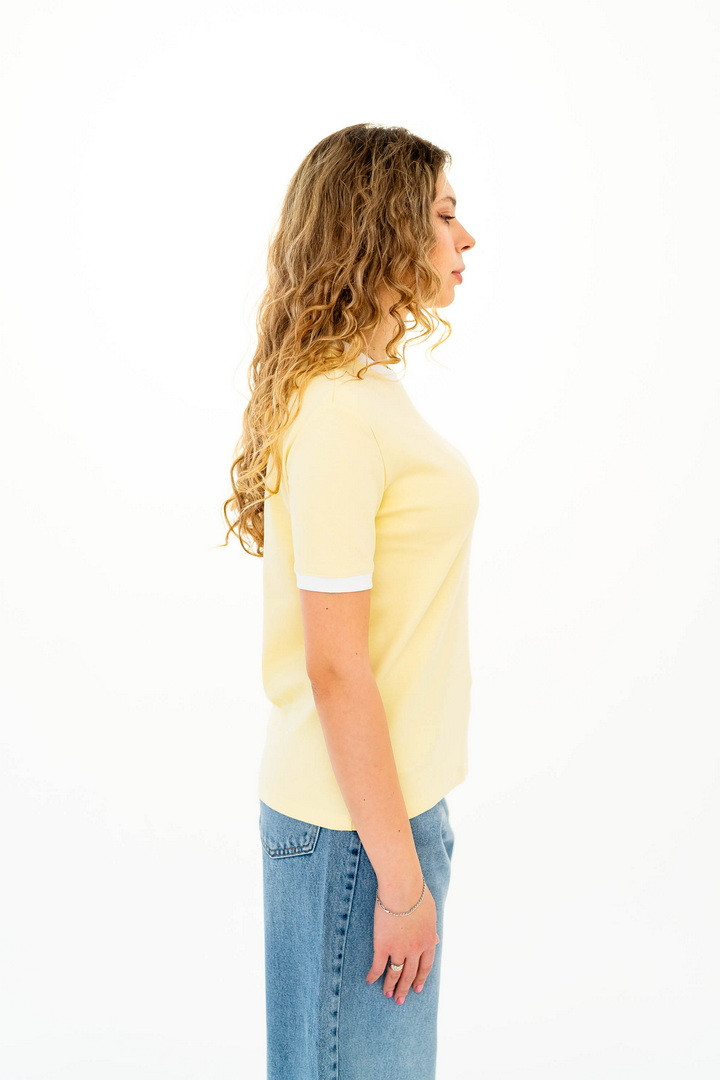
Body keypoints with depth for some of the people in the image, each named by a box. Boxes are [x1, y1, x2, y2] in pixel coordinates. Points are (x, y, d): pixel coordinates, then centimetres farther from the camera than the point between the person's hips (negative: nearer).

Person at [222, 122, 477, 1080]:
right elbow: (334, 669, -22)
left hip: (395, 793, 9)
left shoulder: (370, 387, 8)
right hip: (353, 822, -9)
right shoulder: (336, 412, -21)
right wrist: (399, 876, -16)